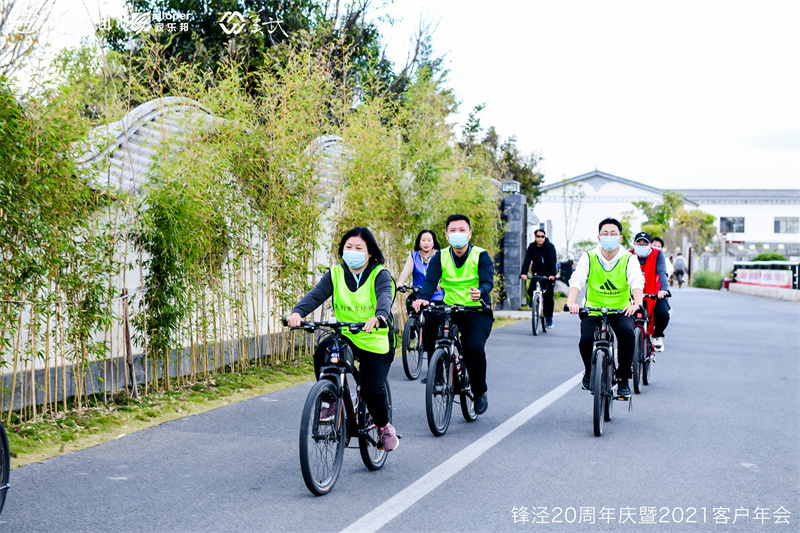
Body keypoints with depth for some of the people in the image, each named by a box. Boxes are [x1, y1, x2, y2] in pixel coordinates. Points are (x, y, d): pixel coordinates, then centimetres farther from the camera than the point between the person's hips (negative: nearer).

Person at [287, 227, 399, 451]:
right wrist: (297, 312, -39)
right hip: (345, 337, 3)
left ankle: (384, 427, 19)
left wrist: (379, 317, -55)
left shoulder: (380, 275, -10)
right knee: (323, 350, -29)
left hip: (376, 342, -3)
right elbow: (316, 295, -17)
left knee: (372, 391, -15)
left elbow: (385, 296, -31)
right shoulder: (335, 274, -1)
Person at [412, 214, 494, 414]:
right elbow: (430, 280, -12)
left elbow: (488, 281, -18)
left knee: (474, 347, -27)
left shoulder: (481, 256, -3)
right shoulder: (440, 257, 3)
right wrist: (422, 298, -35)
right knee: (430, 322, -29)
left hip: (477, 311, -2)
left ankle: (480, 392, 1)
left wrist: (480, 292, -43)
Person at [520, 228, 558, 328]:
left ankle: (549, 317, 10)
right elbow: (527, 260, -11)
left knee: (548, 296, -5)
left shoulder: (550, 247, -12)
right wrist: (523, 273, -25)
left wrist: (552, 275, -35)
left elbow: (552, 261, -22)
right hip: (537, 274, 2)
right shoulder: (532, 247, -3)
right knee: (530, 291, -17)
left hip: (548, 275, -2)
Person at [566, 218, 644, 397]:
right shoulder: (589, 257, -3)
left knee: (627, 332, -30)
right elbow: (577, 279, -18)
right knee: (586, 340, -24)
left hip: (621, 310, 0)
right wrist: (571, 301, -39)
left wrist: (637, 303, -43)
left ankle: (623, 380, -11)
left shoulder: (628, 259, -4)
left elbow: (637, 281, -21)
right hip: (593, 309, 0)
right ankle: (589, 372, 12)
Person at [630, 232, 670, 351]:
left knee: (663, 314, -26)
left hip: (655, 294, -1)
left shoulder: (657, 254, -10)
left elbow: (662, 273, -23)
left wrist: (663, 289, -41)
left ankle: (657, 336, 8)